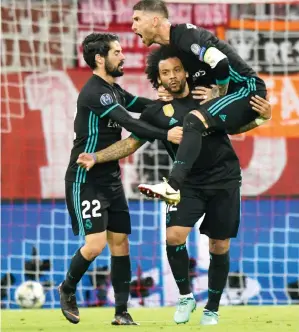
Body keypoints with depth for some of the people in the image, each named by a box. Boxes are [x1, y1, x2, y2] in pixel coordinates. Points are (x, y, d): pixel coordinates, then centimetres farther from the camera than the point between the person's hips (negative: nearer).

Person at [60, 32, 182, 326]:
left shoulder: (114, 91, 12)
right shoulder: (93, 93, -18)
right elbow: (130, 123, -27)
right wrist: (166, 135, -32)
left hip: (110, 179, 9)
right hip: (86, 180, -9)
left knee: (120, 242, 4)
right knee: (96, 243, -15)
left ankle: (121, 313, 7)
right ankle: (67, 289, 12)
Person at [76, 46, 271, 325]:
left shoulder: (208, 95, -1)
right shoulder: (156, 112, -2)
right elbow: (131, 143, 1)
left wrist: (261, 116, -8)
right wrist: (96, 157, -10)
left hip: (225, 181, 0)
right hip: (190, 184, 0)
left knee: (219, 247, 3)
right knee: (174, 235, -19)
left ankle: (212, 309, 20)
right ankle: (185, 297, 3)